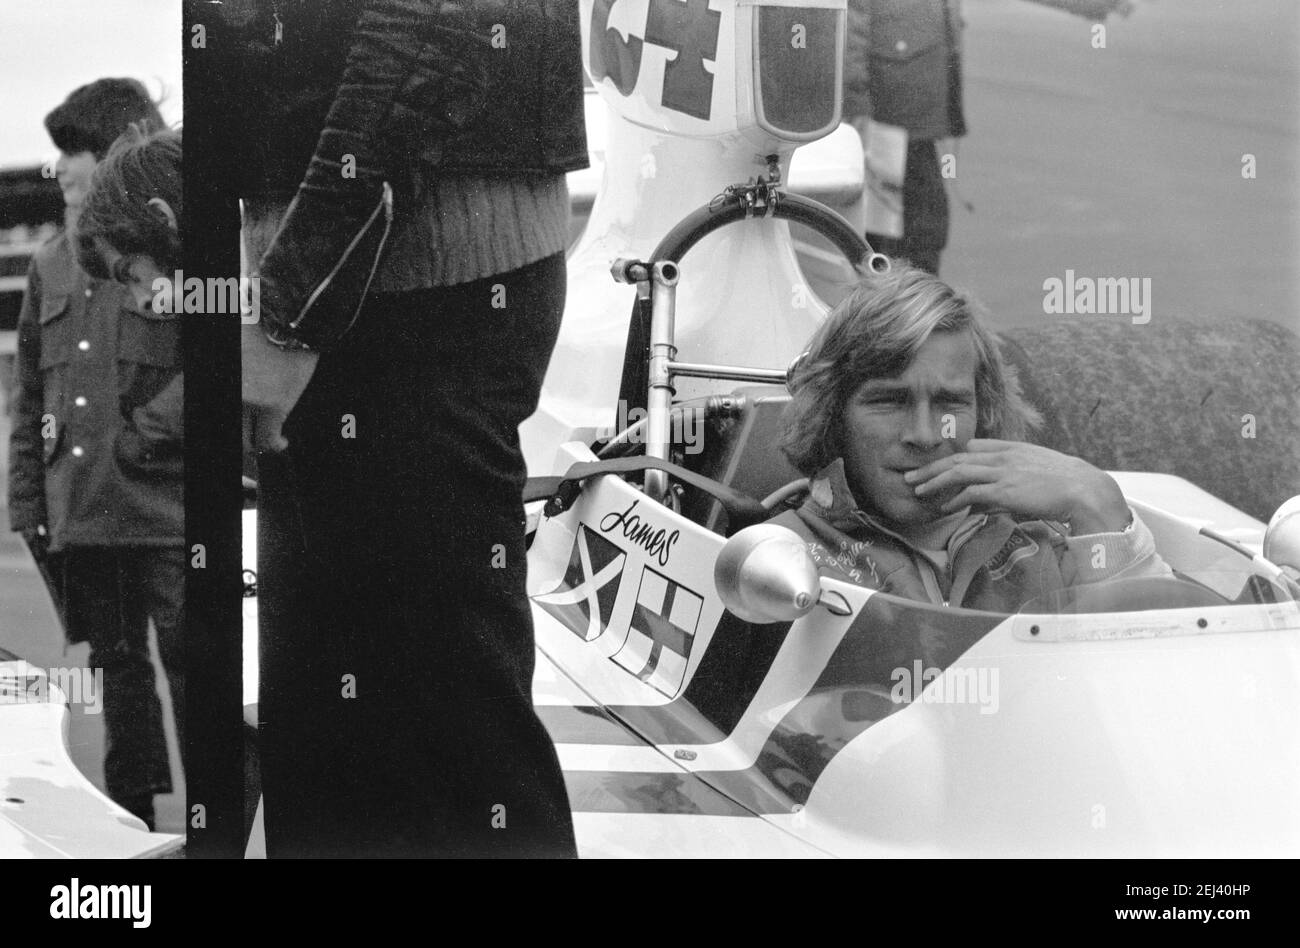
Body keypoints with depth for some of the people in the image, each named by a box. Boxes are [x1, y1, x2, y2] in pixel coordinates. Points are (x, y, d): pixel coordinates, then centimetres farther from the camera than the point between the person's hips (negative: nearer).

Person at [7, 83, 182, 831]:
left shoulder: (171, 243, -4)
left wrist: (144, 434, -13)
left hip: (165, 509, -6)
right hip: (78, 513, 6)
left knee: (190, 669, -4)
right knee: (119, 675, 14)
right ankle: (132, 827, 24)